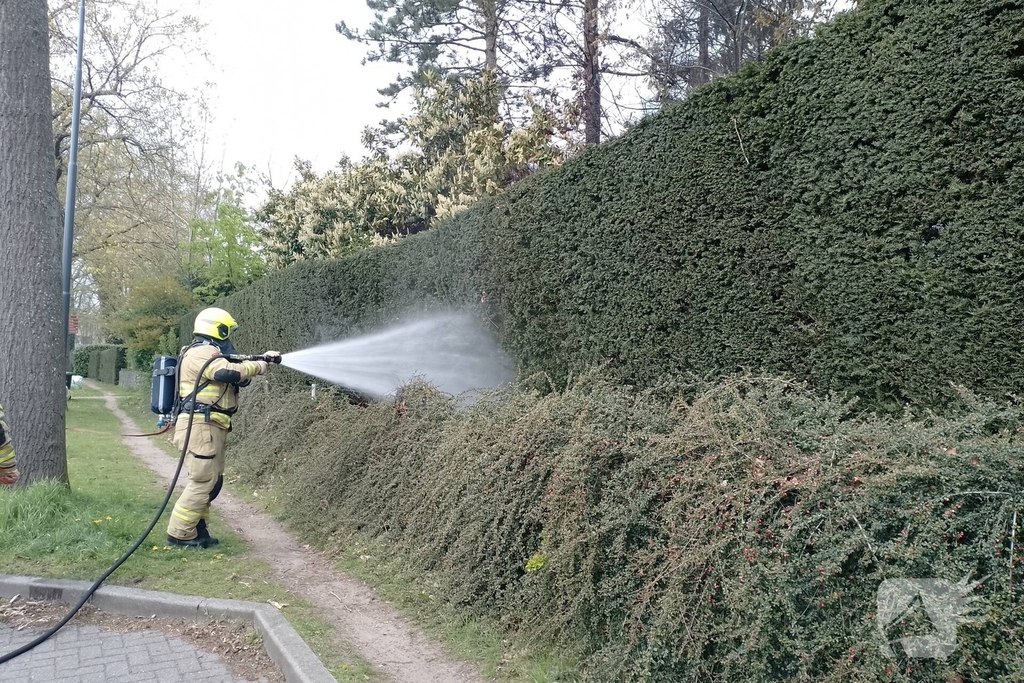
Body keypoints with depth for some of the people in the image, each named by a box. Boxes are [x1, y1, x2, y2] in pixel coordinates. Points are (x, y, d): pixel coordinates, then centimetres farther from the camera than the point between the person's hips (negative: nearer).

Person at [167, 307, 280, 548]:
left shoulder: (210, 355, 23)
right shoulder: (201, 353, -12)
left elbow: (238, 378, 24)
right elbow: (229, 372, -28)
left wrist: (263, 359, 14)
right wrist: (258, 366, -13)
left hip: (210, 427, 11)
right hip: (200, 426, -11)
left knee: (213, 481, 14)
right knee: (202, 481, -8)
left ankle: (197, 529, 21)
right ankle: (180, 533, -1)